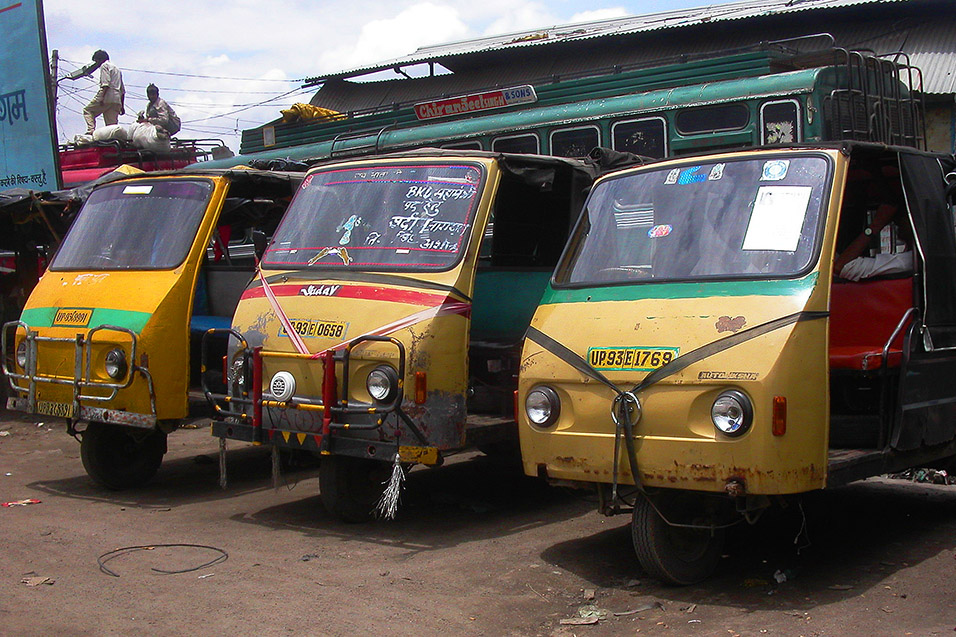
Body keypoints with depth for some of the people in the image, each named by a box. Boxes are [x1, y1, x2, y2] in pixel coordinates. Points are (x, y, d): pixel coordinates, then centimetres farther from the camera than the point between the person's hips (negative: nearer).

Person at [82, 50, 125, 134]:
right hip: (117, 100, 7)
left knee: (87, 111, 3)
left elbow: (106, 83, -13)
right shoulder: (116, 69, 30)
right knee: (112, 125, 1)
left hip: (107, 96, -7)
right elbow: (123, 91, 27)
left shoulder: (104, 65, 4)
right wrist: (122, 106, 26)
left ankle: (91, 130, -18)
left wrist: (102, 97, -20)